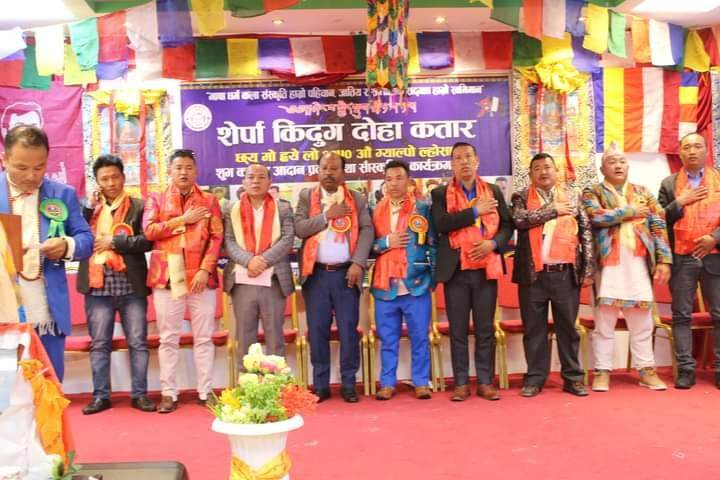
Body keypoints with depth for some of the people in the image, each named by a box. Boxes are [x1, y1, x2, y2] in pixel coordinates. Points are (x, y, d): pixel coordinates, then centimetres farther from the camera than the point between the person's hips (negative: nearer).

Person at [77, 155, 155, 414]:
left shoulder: (138, 206, 2)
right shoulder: (89, 206, 11)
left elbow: (147, 240, -9)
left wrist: (113, 241, -11)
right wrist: (89, 207, -5)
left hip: (131, 286, -2)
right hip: (98, 287, 2)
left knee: (137, 342, 4)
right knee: (99, 343, 8)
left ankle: (139, 394, 14)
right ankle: (100, 396, 17)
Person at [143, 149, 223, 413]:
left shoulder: (209, 200, 10)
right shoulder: (157, 200, 11)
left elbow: (216, 238, 1)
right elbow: (149, 231, -4)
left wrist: (205, 269, -11)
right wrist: (183, 220, -9)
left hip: (201, 276, 0)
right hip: (167, 276, 0)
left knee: (204, 337, 4)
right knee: (168, 338, 5)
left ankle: (205, 392, 11)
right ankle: (169, 393, 12)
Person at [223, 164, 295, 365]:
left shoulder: (283, 208, 6)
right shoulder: (232, 210, 9)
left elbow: (287, 240, -4)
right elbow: (228, 241, 0)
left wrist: (262, 260, -16)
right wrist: (249, 260, -17)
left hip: (274, 281, -1)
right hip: (242, 282, 1)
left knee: (275, 337, 5)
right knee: (245, 337, 7)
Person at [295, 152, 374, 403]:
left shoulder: (357, 199, 8)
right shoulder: (306, 196, 8)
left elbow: (367, 231, -1)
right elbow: (299, 228, -4)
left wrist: (358, 263, -13)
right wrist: (327, 215, -12)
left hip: (346, 273, 0)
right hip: (316, 273, 0)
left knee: (348, 330, 2)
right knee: (317, 330, 4)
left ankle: (349, 383, 13)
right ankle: (320, 385, 14)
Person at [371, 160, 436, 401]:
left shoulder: (423, 208, 3)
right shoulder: (376, 211, 9)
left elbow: (433, 244, 3)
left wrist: (435, 275, -2)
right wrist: (386, 242, -8)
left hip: (416, 284, -2)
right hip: (384, 286, 2)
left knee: (420, 337, 5)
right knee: (387, 339, 8)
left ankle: (421, 382, 15)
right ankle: (387, 383, 17)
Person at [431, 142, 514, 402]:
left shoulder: (493, 191, 11)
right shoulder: (440, 193, 4)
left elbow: (507, 224, 8)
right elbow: (441, 224, -13)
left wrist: (493, 243, -11)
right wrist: (475, 210, -13)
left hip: (486, 268, 2)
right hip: (456, 270, -1)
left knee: (485, 329, 6)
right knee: (458, 329, 4)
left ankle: (485, 382, 14)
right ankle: (461, 383, 12)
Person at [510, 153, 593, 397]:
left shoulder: (572, 196, 10)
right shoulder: (521, 197, 7)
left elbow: (586, 231, 7)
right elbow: (520, 219, -14)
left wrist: (588, 269, 0)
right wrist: (553, 210, -9)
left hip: (566, 273, 1)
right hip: (534, 274, -1)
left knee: (568, 327, 7)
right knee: (534, 329, 5)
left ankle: (573, 377, 16)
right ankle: (535, 378, 13)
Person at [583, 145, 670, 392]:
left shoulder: (643, 193, 17)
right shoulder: (592, 193, 7)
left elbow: (659, 226, 10)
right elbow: (596, 217, -14)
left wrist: (664, 259, -1)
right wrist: (631, 211, -5)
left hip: (639, 264, 3)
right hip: (608, 265, -3)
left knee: (642, 322, 6)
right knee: (604, 321, -1)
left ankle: (646, 369, 16)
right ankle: (602, 371, 6)